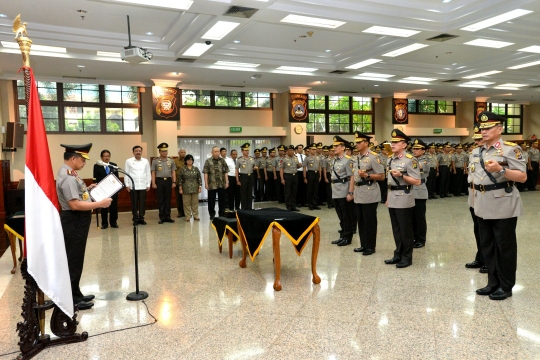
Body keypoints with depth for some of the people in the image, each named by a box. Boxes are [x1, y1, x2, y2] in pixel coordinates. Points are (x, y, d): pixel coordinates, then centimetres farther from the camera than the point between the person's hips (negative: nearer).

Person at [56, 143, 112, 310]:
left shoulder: (69, 173, 11)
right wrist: (100, 203, -24)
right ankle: (71, 299, 13)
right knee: (73, 260, 1)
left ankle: (76, 294, 31)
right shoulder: (67, 176, -22)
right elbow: (75, 204, -28)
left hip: (77, 221, 11)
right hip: (74, 222, -11)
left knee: (76, 260, 19)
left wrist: (87, 189, 12)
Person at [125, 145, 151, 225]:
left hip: (143, 186, 2)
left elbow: (148, 174, 9)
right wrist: (127, 185, -3)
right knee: (134, 203, 3)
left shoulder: (145, 161, 8)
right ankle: (135, 219, 12)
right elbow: (126, 174, 2)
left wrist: (148, 185, 4)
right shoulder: (129, 161, 3)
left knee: (142, 203, 2)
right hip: (132, 186, -2)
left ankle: (141, 218, 13)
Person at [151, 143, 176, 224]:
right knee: (160, 200, 3)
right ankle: (162, 217, 9)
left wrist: (174, 182, 0)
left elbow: (173, 172, 7)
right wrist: (153, 183, -6)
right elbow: (153, 173, 1)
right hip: (159, 181, -2)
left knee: (168, 199, 6)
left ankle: (167, 216, 12)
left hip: (168, 181, 2)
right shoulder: (155, 161, 2)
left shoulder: (171, 161, 7)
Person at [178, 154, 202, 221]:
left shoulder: (196, 169, 5)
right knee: (186, 203, 3)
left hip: (195, 189, 1)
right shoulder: (183, 169, 0)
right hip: (186, 189, -1)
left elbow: (199, 178, 5)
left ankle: (195, 215, 15)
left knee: (195, 202, 6)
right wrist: (180, 188, -3)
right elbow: (180, 179, 1)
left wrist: (200, 187, -1)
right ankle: (188, 216, 11)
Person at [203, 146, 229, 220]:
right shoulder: (208, 161, -1)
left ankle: (222, 214, 21)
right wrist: (206, 183, -9)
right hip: (212, 184, -2)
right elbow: (205, 173, -4)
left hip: (222, 184, 2)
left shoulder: (222, 160, 6)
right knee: (211, 200, 6)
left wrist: (227, 182, 0)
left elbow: (225, 172, 6)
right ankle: (212, 214, 20)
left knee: (222, 199, 8)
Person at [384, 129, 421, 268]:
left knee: (405, 230, 2)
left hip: (404, 200, -7)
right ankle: (398, 255, 24)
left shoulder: (410, 160, -11)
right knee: (396, 229, 14)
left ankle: (407, 257, 13)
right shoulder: (390, 159, 11)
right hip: (392, 200, 7)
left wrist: (401, 175, -24)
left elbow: (417, 182, -13)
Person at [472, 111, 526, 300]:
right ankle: (493, 283, 27)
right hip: (483, 207, 7)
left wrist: (501, 169, -25)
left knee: (505, 247, 4)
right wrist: (475, 200, 17)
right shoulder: (476, 152, 12)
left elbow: (523, 177, -12)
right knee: (487, 246, 13)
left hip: (503, 207, -6)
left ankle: (506, 286, 18)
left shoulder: (511, 149, -8)